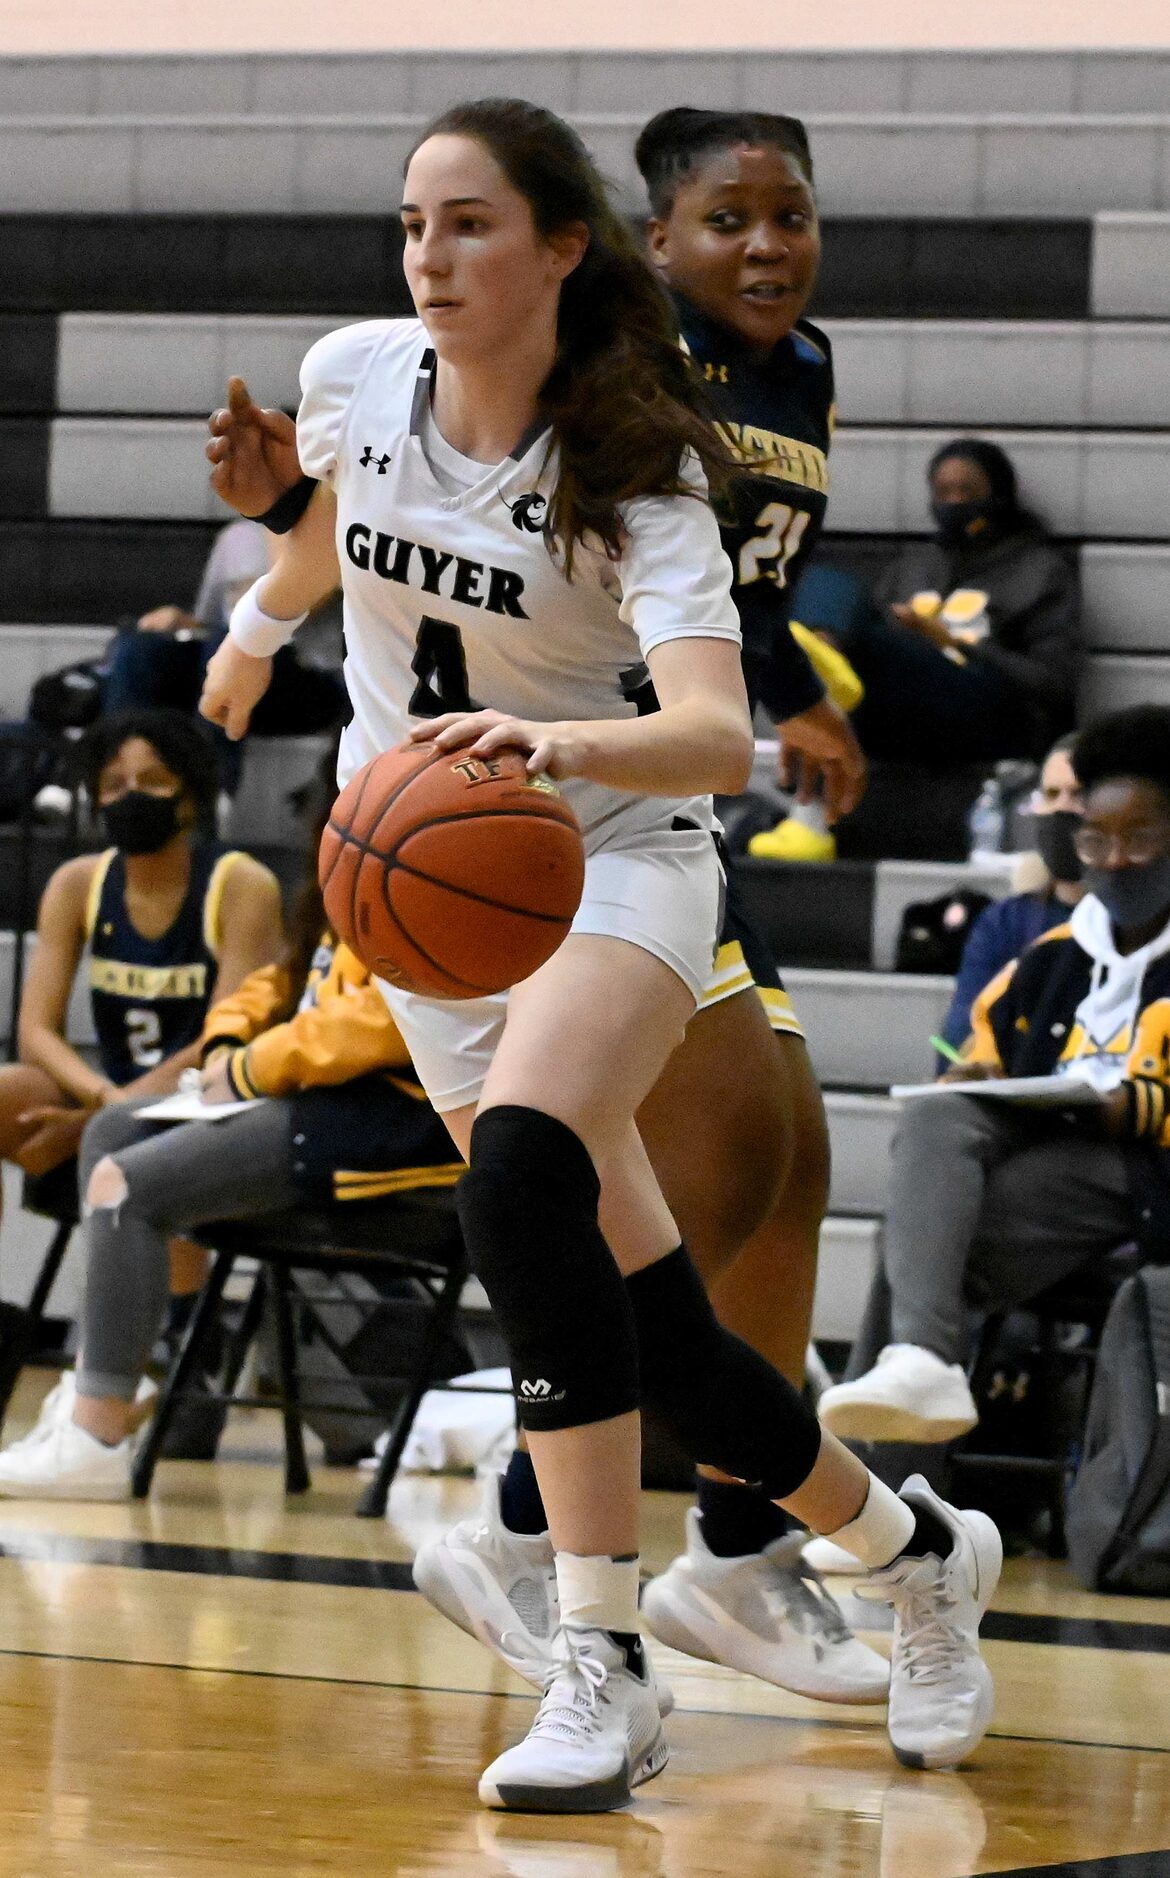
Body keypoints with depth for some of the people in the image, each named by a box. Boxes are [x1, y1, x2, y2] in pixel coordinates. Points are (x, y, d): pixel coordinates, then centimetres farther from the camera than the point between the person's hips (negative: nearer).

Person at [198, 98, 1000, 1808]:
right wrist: (261, 624, 38)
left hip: (613, 862, -5)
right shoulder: (357, 377, -6)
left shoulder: (636, 466, -19)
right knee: (652, 1332, 0)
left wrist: (557, 741, -54)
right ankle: (916, 1555, 25)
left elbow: (719, 736, -35)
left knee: (519, 1180, -34)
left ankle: (602, 1670, -32)